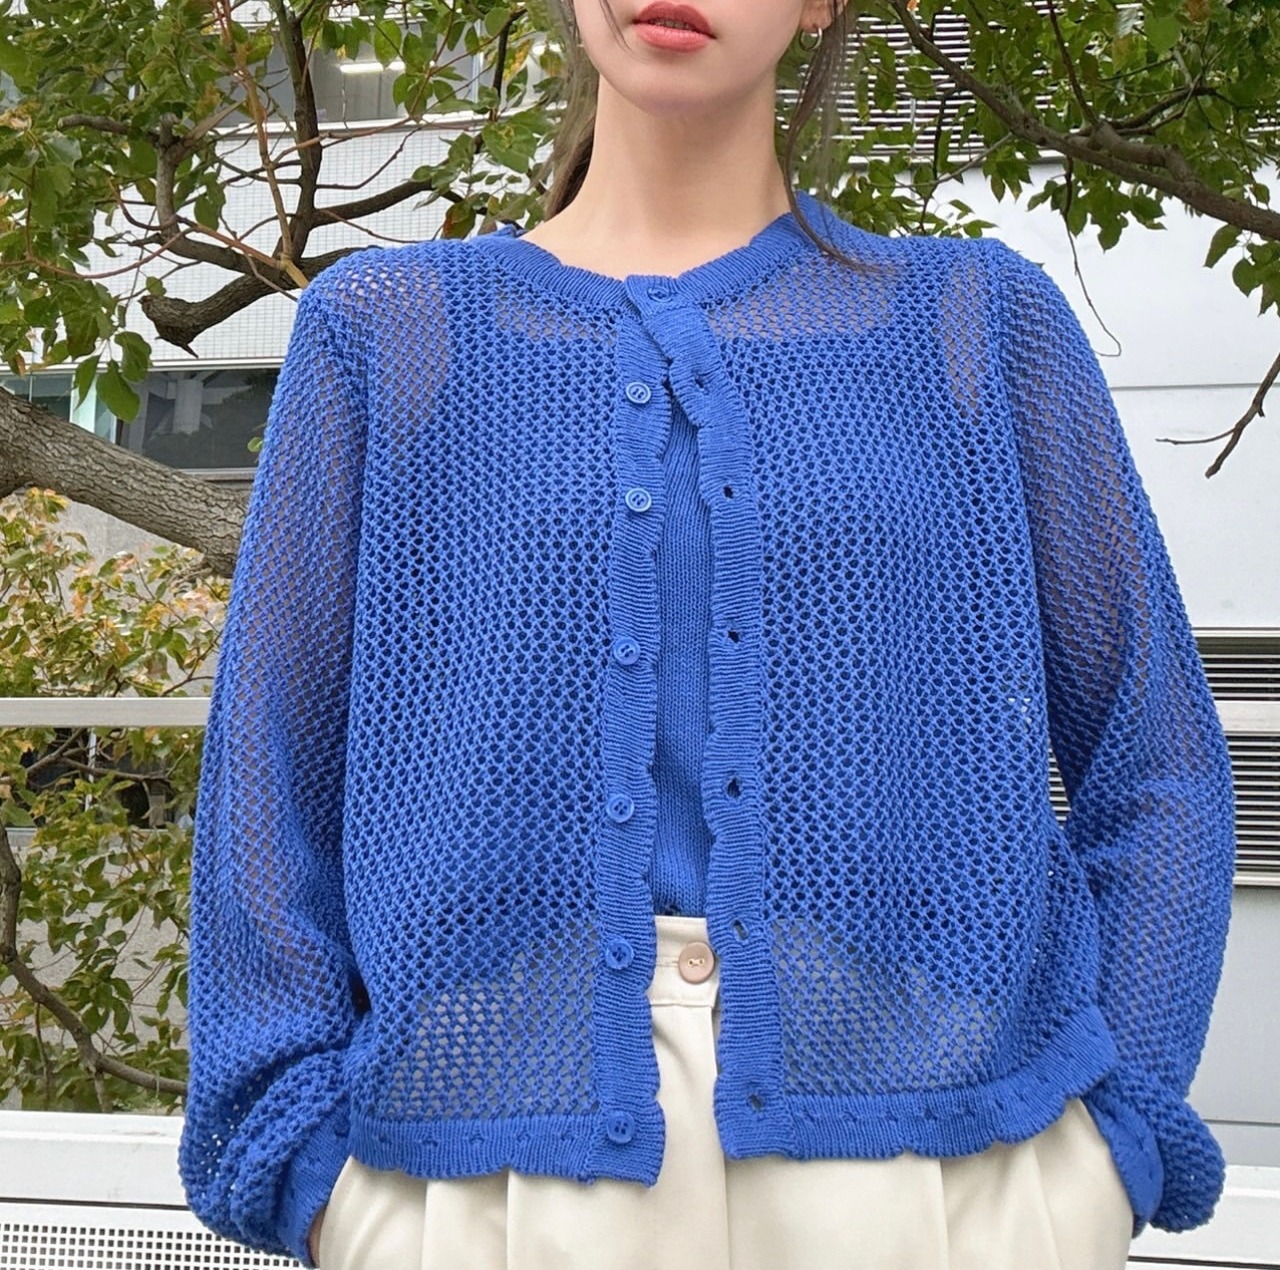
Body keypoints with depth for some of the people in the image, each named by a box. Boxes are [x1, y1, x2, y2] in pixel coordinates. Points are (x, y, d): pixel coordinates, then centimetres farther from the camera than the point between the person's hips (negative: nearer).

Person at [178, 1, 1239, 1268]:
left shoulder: (985, 321, 6)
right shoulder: (384, 330, 6)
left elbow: (1153, 770, 6)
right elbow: (264, 790, 4)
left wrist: (1109, 1137, -3)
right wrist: (308, 1161, -3)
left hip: (937, 1161, 1)